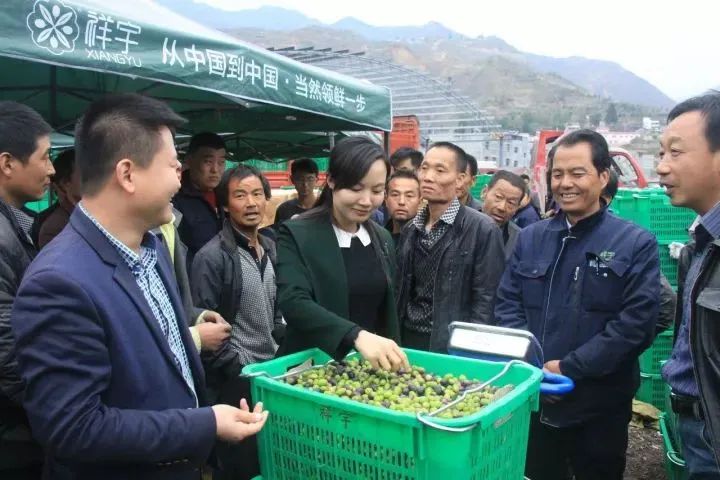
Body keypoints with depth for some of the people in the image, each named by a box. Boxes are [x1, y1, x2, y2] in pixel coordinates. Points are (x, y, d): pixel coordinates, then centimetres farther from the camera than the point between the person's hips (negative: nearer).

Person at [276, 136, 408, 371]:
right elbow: (293, 302, -27)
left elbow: (387, 313, 10)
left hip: (371, 367, 5)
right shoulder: (296, 235, -13)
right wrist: (357, 336, -39)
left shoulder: (383, 238, 4)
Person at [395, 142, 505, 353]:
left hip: (450, 346, -5)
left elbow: (486, 301, -13)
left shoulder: (482, 230, -11)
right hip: (407, 339, 5)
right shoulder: (410, 229, 7)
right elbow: (400, 292, 12)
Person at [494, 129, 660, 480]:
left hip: (599, 407, -3)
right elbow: (507, 305, 3)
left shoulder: (636, 244, -6)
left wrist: (569, 368, -18)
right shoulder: (530, 238, 5)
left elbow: (636, 323, -13)